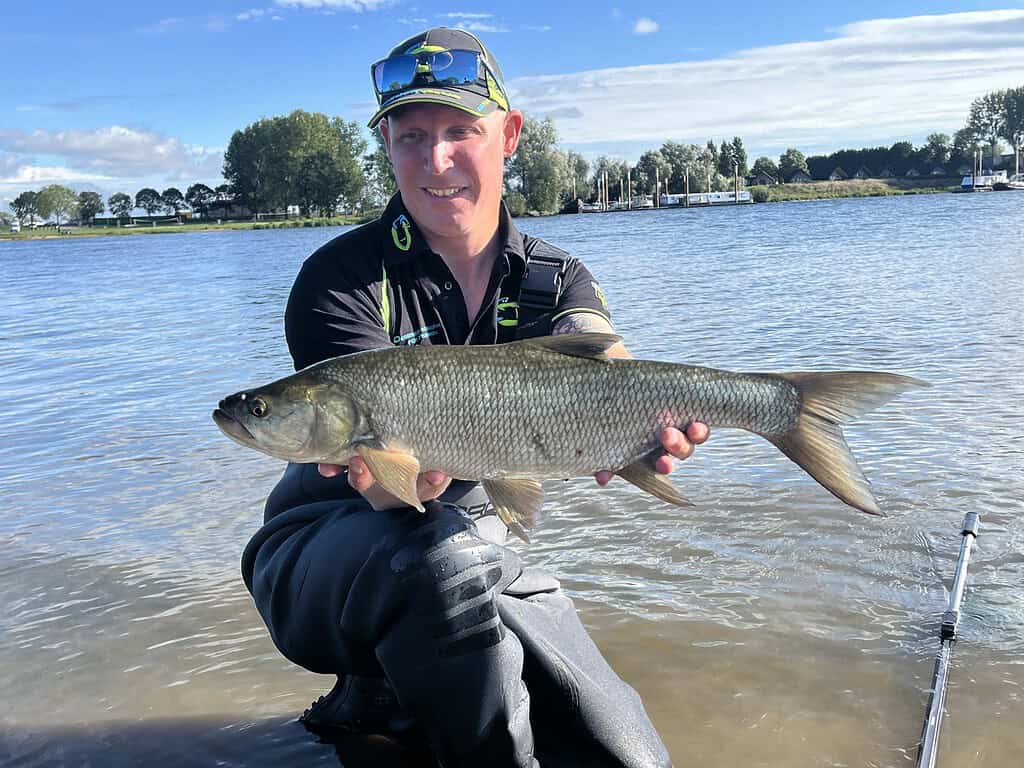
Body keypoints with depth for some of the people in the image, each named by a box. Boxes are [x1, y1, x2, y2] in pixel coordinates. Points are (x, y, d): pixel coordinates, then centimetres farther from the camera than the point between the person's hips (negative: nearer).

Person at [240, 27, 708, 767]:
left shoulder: (555, 278, -1)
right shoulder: (341, 278, -16)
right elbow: (388, 492, -26)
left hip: (472, 553, 5)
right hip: (326, 557, -4)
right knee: (443, 554, -39)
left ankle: (391, 700, 17)